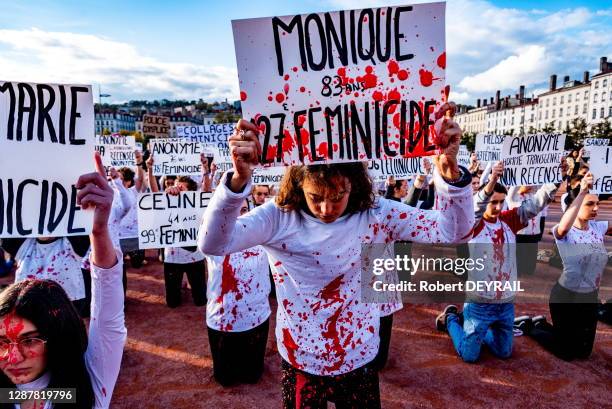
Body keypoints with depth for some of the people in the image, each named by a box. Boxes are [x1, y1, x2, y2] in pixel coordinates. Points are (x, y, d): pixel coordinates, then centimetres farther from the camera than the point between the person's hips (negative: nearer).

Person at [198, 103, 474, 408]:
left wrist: (449, 170, -36)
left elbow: (452, 231, -18)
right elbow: (212, 244, -28)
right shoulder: (279, 218, -17)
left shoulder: (376, 215, -14)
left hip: (359, 362, 1)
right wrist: (238, 180, -44)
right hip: (299, 364, 0)